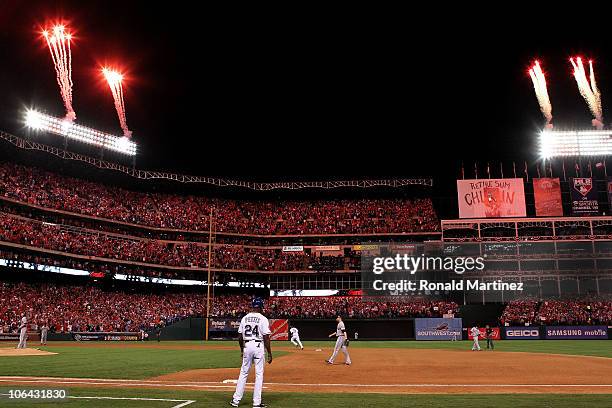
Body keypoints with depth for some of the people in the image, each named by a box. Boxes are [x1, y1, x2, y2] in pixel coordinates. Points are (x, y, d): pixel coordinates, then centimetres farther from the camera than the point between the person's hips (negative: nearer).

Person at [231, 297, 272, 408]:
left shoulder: (245, 318, 7)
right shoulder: (263, 319, -8)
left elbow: (240, 336, 9)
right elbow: (266, 338, -12)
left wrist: (242, 349, 22)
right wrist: (269, 353, -7)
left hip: (247, 346, 4)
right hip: (258, 346, -4)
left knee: (243, 373, 13)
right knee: (259, 374, 3)